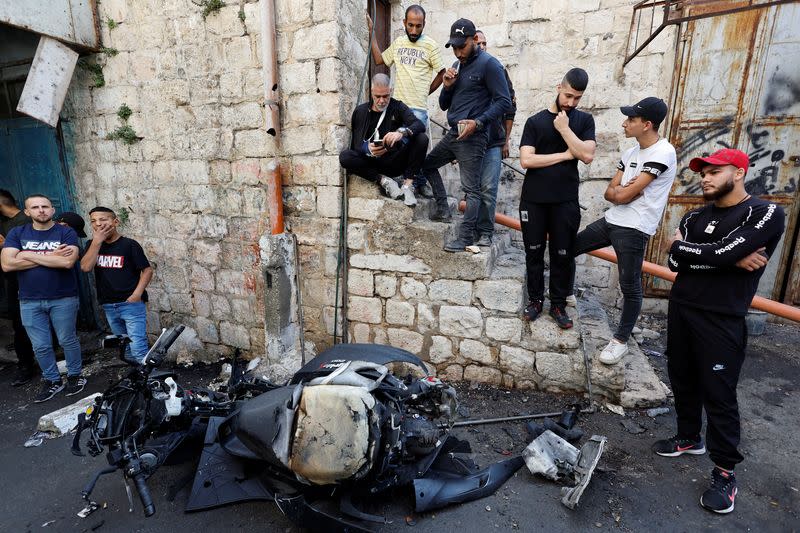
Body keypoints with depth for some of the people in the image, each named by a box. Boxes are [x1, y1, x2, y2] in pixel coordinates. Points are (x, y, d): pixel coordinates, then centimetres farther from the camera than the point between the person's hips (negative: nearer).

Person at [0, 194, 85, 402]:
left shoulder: (66, 232, -4)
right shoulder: (17, 233, 5)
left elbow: (67, 262, -19)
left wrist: (29, 255, -12)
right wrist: (50, 256, -13)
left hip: (63, 299, -3)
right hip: (29, 301, 3)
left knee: (68, 341, 9)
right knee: (40, 346, 10)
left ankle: (74, 376, 26)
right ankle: (52, 381, 26)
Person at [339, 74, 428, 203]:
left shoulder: (398, 107, 5)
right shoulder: (360, 111, 7)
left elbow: (420, 125, -13)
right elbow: (356, 145, 1)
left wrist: (402, 132, -35)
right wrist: (368, 149, -24)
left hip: (394, 162, 0)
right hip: (371, 162, 0)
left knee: (422, 139, -22)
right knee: (344, 157, -27)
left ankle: (408, 185, -21)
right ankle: (384, 180, -19)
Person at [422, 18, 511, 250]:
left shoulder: (489, 64, -7)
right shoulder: (457, 66, 16)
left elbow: (504, 102, -12)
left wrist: (478, 122, -22)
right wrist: (447, 86, -2)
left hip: (473, 137, -9)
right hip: (453, 133, 9)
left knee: (471, 188, -8)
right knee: (427, 165, 19)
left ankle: (465, 238, -5)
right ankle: (443, 209, 24)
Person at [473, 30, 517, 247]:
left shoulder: (498, 71, 7)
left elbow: (509, 108, 8)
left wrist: (506, 141, 5)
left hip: (493, 142, -1)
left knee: (488, 189, -7)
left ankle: (485, 233, 2)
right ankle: (470, 230, 16)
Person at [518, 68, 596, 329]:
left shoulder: (584, 120, 7)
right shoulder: (535, 121, 3)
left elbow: (587, 155, -7)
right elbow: (526, 160, -10)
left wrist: (564, 129, -9)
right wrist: (566, 155, -8)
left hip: (566, 201, 1)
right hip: (533, 200, 0)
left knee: (563, 254, 5)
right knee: (534, 252, 7)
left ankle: (559, 304, 19)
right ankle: (535, 299, 22)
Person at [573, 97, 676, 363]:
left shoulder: (663, 153, -15)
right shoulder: (630, 153, 12)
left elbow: (623, 195, -19)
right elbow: (609, 193, 8)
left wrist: (620, 191, 1)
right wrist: (625, 191, -11)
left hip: (634, 230, -9)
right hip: (611, 221, 9)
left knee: (630, 288, 2)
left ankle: (621, 341, 15)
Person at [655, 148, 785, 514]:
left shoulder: (765, 213, -8)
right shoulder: (695, 217, 10)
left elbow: (720, 253, -22)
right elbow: (674, 261, -4)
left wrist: (680, 245, -5)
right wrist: (731, 260, -13)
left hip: (721, 321, -6)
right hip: (680, 310, 6)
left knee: (718, 396, 1)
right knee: (683, 381, 17)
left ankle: (725, 473, 17)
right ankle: (690, 438, 38)